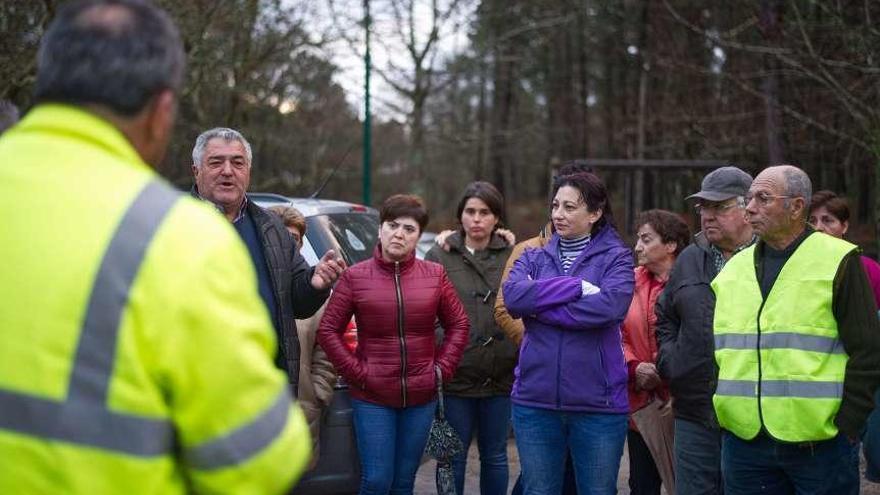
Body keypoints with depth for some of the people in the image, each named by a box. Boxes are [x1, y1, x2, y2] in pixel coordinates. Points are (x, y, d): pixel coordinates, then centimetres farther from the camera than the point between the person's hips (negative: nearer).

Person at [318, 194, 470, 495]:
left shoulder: (435, 275, 4)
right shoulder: (355, 276, -2)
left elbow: (458, 324, 11)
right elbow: (328, 330, -1)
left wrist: (442, 368, 2)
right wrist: (356, 373, -7)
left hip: (421, 397, 2)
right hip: (372, 398, -2)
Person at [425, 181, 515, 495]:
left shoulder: (512, 257, 5)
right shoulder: (440, 257, 1)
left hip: (500, 376, 2)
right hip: (455, 375, -1)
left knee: (495, 457, 13)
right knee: (453, 457, 8)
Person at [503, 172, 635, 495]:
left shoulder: (616, 258, 1)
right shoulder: (534, 258, 11)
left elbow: (610, 305, -19)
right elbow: (512, 295, -10)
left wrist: (540, 307, -13)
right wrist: (577, 287, -15)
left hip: (598, 402, -3)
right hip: (535, 399, 3)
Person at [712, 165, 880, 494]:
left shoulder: (838, 262, -2)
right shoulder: (733, 269, 14)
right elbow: (717, 350, 20)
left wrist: (846, 426, -9)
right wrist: (721, 412, 9)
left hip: (820, 445, -5)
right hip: (743, 440, 5)